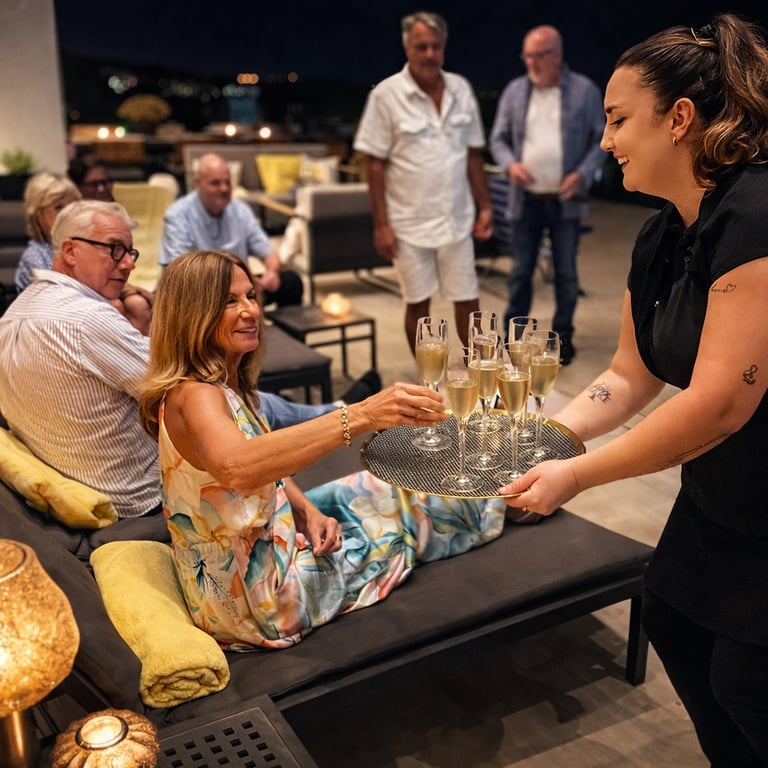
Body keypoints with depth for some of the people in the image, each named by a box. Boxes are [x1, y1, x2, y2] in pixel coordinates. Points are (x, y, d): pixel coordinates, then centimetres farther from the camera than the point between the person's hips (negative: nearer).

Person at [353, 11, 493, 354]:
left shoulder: (461, 89, 4)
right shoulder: (386, 95, -7)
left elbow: (473, 155, 10)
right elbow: (375, 164, -7)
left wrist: (486, 207, 8)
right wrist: (381, 225, -10)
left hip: (457, 220, 3)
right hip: (410, 224, -3)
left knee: (468, 300, 8)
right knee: (418, 303, 8)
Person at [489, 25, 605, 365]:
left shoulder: (585, 90, -1)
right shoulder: (514, 91, 4)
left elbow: (602, 139, 1)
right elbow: (498, 138, 8)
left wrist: (583, 173, -14)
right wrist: (510, 164, -12)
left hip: (565, 200, -1)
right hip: (526, 199, 2)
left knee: (565, 271, 7)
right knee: (520, 271, 7)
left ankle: (562, 335, 22)